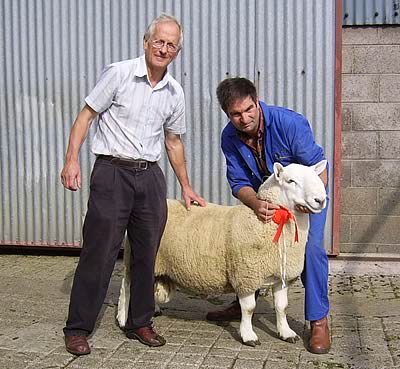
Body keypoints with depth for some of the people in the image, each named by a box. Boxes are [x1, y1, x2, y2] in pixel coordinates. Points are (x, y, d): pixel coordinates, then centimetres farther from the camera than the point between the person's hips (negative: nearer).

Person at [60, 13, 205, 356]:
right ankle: (78, 329, 8)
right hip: (112, 173, -5)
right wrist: (72, 159, -13)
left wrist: (186, 186, 20)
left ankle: (140, 323, 23)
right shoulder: (119, 73, -5)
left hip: (150, 176, 5)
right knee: (99, 253, -4)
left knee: (147, 254, 8)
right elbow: (86, 116, -3)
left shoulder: (175, 92, 9)